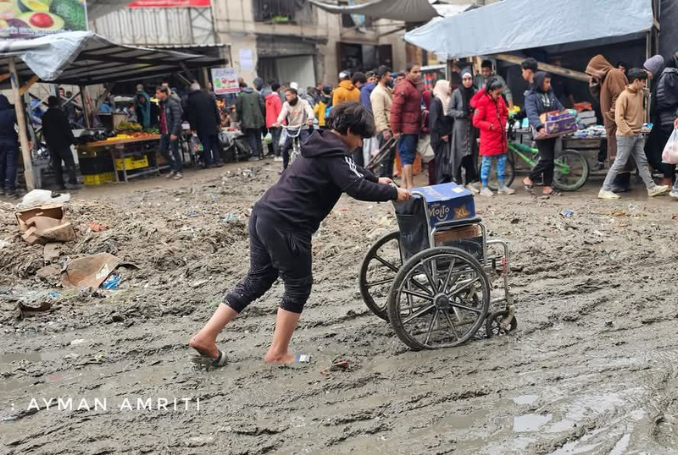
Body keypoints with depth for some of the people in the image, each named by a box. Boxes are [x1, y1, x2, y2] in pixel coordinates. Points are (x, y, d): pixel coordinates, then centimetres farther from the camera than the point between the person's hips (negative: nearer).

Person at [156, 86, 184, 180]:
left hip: (173, 131, -9)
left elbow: (177, 119, -18)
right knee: (162, 149, 8)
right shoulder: (162, 104, 13)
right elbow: (162, 118, 17)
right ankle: (173, 168, 22)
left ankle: (179, 171, 10)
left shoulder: (173, 103, -13)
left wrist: (174, 133, -22)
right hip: (164, 132, 9)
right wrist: (161, 131, 13)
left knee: (174, 151, -2)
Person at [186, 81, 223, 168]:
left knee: (205, 144, 2)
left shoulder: (190, 100, -3)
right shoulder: (208, 96, 6)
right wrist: (218, 122, 9)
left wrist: (193, 127, -3)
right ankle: (218, 161, 4)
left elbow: (190, 115, -5)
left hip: (201, 126, -2)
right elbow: (216, 110, 7)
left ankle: (208, 162, 3)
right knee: (215, 143, 9)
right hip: (212, 124, 3)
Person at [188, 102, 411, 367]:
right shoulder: (334, 153, -9)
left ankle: (206, 337, 16)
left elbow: (350, 171, 38)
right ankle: (278, 353, 14)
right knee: (299, 286, 6)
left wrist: (376, 179, 43)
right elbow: (357, 188, -19)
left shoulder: (322, 146, 21)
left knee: (257, 281, 16)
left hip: (264, 215, 10)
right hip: (285, 225, -10)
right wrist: (393, 193, -7)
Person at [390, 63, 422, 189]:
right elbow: (395, 110, -19)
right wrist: (396, 129, -21)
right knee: (408, 157, -7)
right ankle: (410, 186, -5)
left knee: (408, 157, 13)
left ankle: (405, 185, 20)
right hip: (406, 129, -10)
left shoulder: (414, 87, 17)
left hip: (413, 129, 10)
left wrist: (420, 125, 19)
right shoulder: (404, 88, -13)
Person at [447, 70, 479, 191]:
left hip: (473, 128, 2)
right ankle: (458, 182, 7)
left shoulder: (476, 93, 3)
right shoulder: (456, 93, -3)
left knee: (471, 154, 3)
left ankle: (470, 182, 13)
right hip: (460, 128, -2)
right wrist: (464, 114, -12)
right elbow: (450, 111, -3)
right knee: (459, 154, -2)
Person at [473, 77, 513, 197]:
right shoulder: (483, 102, -14)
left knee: (502, 160, 10)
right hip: (488, 137, -7)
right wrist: (490, 126, -20)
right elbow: (476, 121, -14)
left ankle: (502, 186, 19)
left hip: (500, 136, 7)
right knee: (487, 162, -1)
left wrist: (503, 122, 1)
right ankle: (484, 187, 9)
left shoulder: (500, 100, 5)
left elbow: (505, 114, 20)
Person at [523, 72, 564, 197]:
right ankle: (529, 179, 5)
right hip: (541, 132, -7)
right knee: (546, 159, -13)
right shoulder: (531, 97, -9)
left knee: (551, 160, 7)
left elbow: (560, 108, 11)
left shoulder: (551, 94, 11)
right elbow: (532, 114, -23)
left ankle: (547, 187, 12)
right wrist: (540, 127, -39)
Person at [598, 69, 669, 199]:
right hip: (626, 136, -8)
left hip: (637, 135, 8)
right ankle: (605, 190, -2)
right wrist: (629, 132, -21)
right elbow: (618, 117, -20)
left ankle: (652, 188, 16)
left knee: (642, 161, 11)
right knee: (619, 163, -6)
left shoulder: (641, 93, 9)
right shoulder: (624, 96, -15)